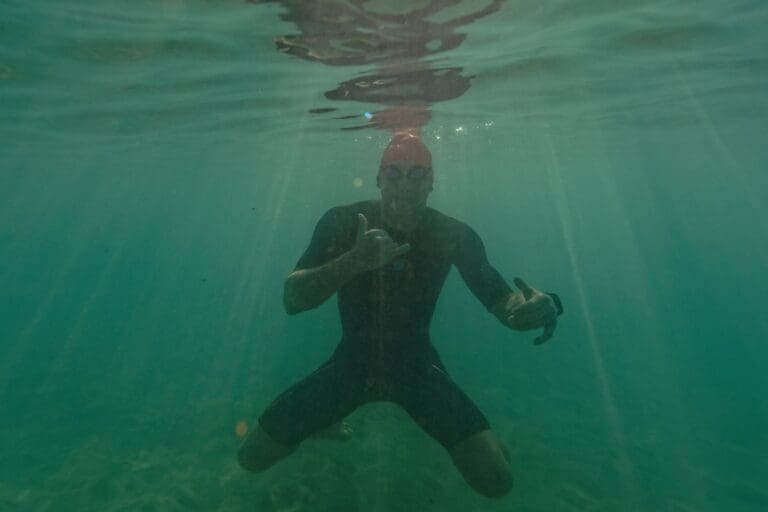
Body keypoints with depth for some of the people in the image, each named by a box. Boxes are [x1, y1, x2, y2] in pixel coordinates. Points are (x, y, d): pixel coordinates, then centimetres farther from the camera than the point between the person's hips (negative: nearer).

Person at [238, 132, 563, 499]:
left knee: (496, 482, -9)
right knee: (252, 456, 2)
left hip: (418, 363, 0)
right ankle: (329, 419, 32)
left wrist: (536, 307, -35)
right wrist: (355, 261, -40)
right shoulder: (342, 222, -15)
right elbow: (291, 300, -22)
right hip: (352, 360, 1)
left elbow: (502, 301, -10)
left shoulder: (453, 234, -13)